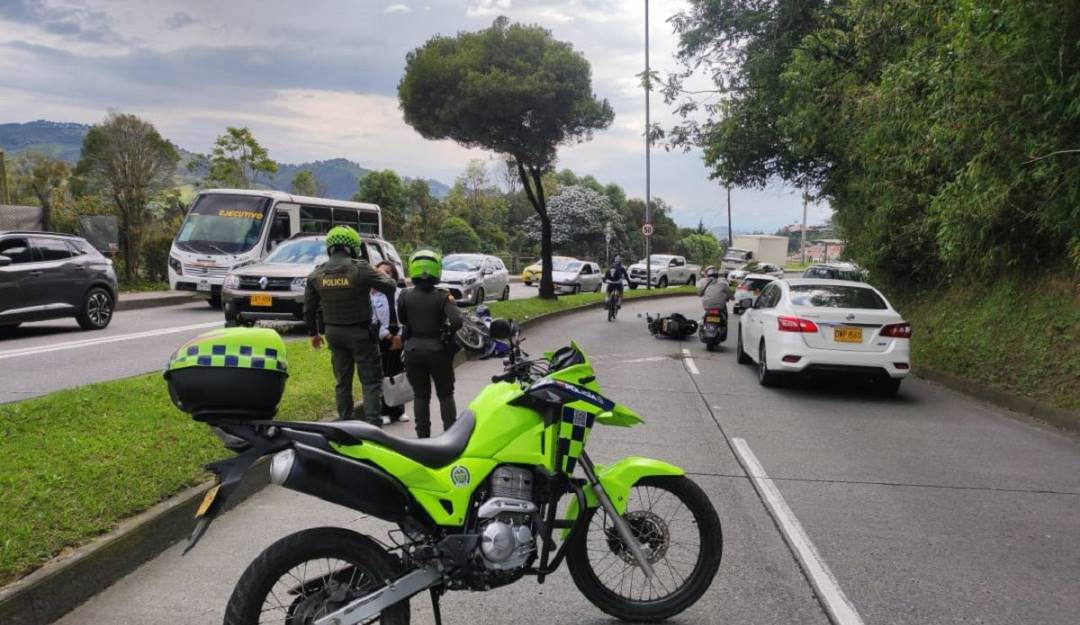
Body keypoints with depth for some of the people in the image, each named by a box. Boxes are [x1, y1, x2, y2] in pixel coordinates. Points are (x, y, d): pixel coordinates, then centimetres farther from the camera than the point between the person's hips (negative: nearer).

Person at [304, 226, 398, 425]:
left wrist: (313, 333, 21)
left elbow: (309, 308, 8)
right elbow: (391, 288, -11)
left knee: (342, 381, 16)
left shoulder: (316, 274, 0)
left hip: (333, 332, 5)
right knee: (371, 382, 1)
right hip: (360, 333, -5)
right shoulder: (360, 269, -17)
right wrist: (383, 275, 10)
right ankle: (373, 424, -7)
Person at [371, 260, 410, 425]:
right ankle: (385, 412, 11)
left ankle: (399, 410, 21)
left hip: (399, 340, 2)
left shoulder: (400, 294, 4)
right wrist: (389, 336, -13)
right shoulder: (372, 296, -2)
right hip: (381, 341, -2)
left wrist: (400, 336, -11)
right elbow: (373, 320, -7)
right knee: (383, 376, 1)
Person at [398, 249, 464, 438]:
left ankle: (423, 435, 13)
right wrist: (448, 334, -4)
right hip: (437, 350, -1)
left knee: (420, 396, 12)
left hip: (413, 350, 2)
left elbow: (402, 319, 9)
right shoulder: (442, 297, -12)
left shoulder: (405, 296, -5)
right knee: (445, 394, 14)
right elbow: (457, 321, -22)